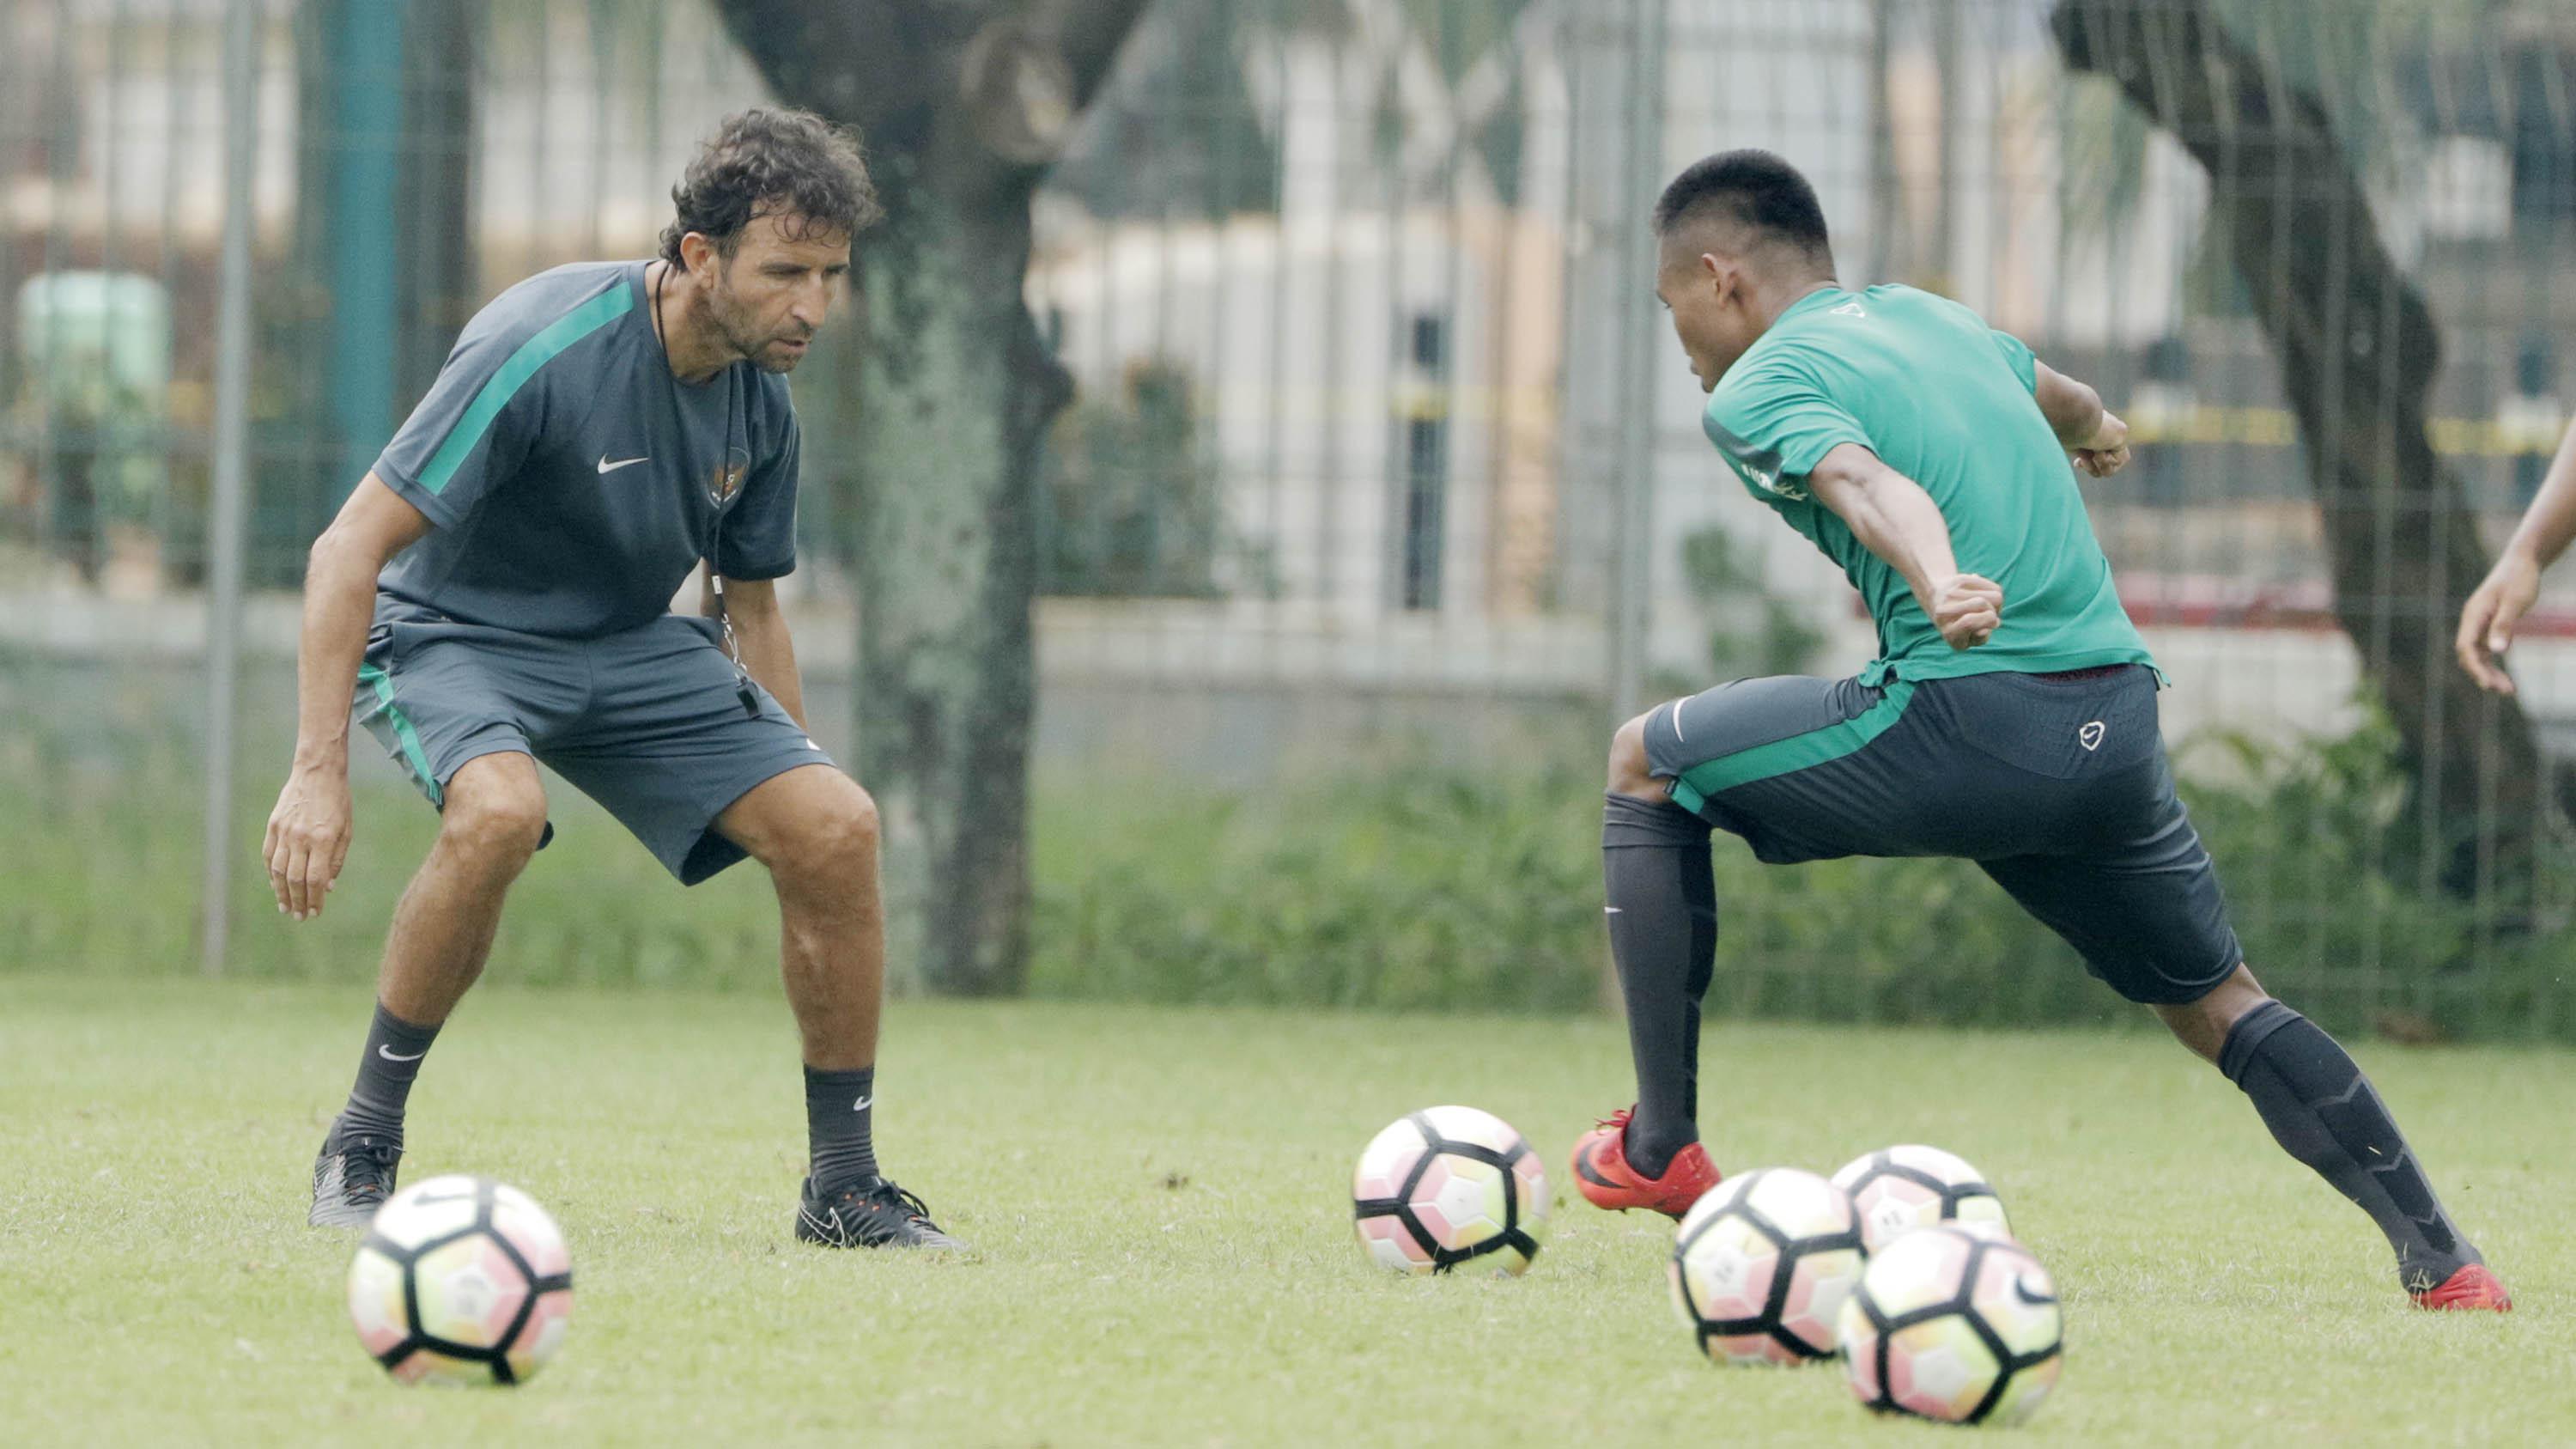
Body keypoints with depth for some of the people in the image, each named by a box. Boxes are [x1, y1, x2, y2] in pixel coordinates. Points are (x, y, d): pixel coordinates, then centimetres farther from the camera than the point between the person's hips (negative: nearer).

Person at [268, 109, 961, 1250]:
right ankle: (361, 1147, -20)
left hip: (631, 652, 6)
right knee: (498, 811, -38)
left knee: (835, 826, -13)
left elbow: (748, 609, 14)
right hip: (452, 633, -6)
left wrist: (792, 777, 12)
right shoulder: (545, 347, -26)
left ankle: (844, 1188, 0)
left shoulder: (759, 403, -4)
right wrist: (318, 770, -31)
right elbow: (350, 547, -26)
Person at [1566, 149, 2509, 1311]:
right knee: (2216, 1001, 22)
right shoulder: (1931, 318, 24)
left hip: (1965, 724, -7)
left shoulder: (1759, 388, 2)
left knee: (1647, 761, 13)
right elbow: (2057, 396, 47)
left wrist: (1939, 583, -41)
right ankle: (2440, 1258, 9)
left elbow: (1873, 484, -21)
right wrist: (2095, 429, 71)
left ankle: (1660, 1151, 11)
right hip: (2120, 724, 7)